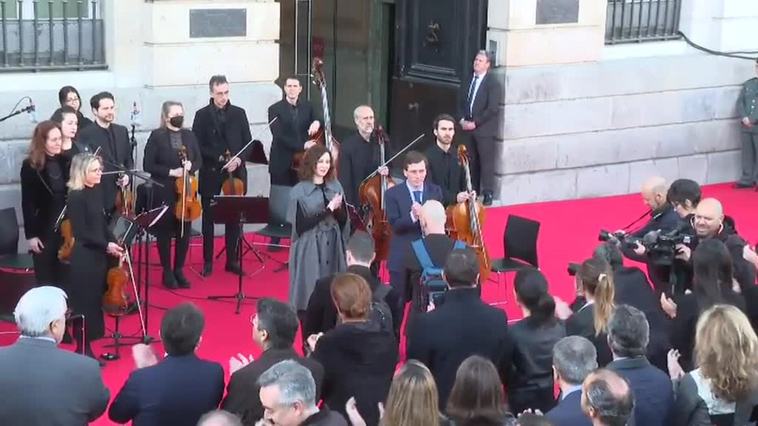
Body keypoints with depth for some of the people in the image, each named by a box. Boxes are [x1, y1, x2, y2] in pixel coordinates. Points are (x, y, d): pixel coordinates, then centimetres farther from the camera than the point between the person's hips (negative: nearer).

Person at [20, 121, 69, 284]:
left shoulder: (65, 162, 3)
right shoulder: (30, 166, -8)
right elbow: (27, 202, -8)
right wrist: (30, 234, -11)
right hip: (44, 230, -3)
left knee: (65, 277, 9)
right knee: (45, 279, 6)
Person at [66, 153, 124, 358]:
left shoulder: (97, 191, 7)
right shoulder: (76, 197, -16)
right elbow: (81, 233, -17)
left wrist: (114, 243, -1)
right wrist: (106, 245, -16)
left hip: (98, 255, 8)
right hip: (83, 257, -8)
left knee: (95, 300, 13)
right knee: (84, 301, 0)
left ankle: (87, 344, 24)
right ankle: (83, 348, 8)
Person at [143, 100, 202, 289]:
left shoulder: (189, 135, 5)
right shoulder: (157, 136, -7)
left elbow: (199, 160, 12)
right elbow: (148, 165, -9)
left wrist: (191, 166, -11)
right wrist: (170, 172, -17)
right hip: (164, 193, -4)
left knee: (184, 232, 7)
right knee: (165, 233, 5)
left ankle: (179, 270, 20)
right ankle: (167, 272, 16)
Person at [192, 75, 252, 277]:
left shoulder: (239, 113, 5)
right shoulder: (202, 115, -1)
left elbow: (248, 142, 6)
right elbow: (197, 146, -5)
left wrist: (239, 159, -12)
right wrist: (220, 158, -15)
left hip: (236, 173, 2)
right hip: (210, 174, -2)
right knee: (208, 218, 5)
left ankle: (232, 260, 14)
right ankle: (207, 261, 14)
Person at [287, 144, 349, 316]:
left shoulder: (336, 186, 7)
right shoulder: (299, 191, -7)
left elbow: (344, 220, 7)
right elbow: (301, 224, -14)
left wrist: (338, 209, -15)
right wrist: (328, 209, -16)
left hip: (333, 248, 4)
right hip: (310, 250, -4)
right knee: (310, 297, -3)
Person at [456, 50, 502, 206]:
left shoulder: (493, 83, -10)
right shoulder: (468, 80, 11)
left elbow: (492, 109, -16)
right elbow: (460, 102, 17)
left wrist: (475, 123, -16)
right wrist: (462, 119, 0)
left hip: (485, 129, -6)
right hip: (468, 128, 6)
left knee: (486, 161, -3)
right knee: (472, 162, 10)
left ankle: (488, 194, 3)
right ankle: (473, 191, 18)